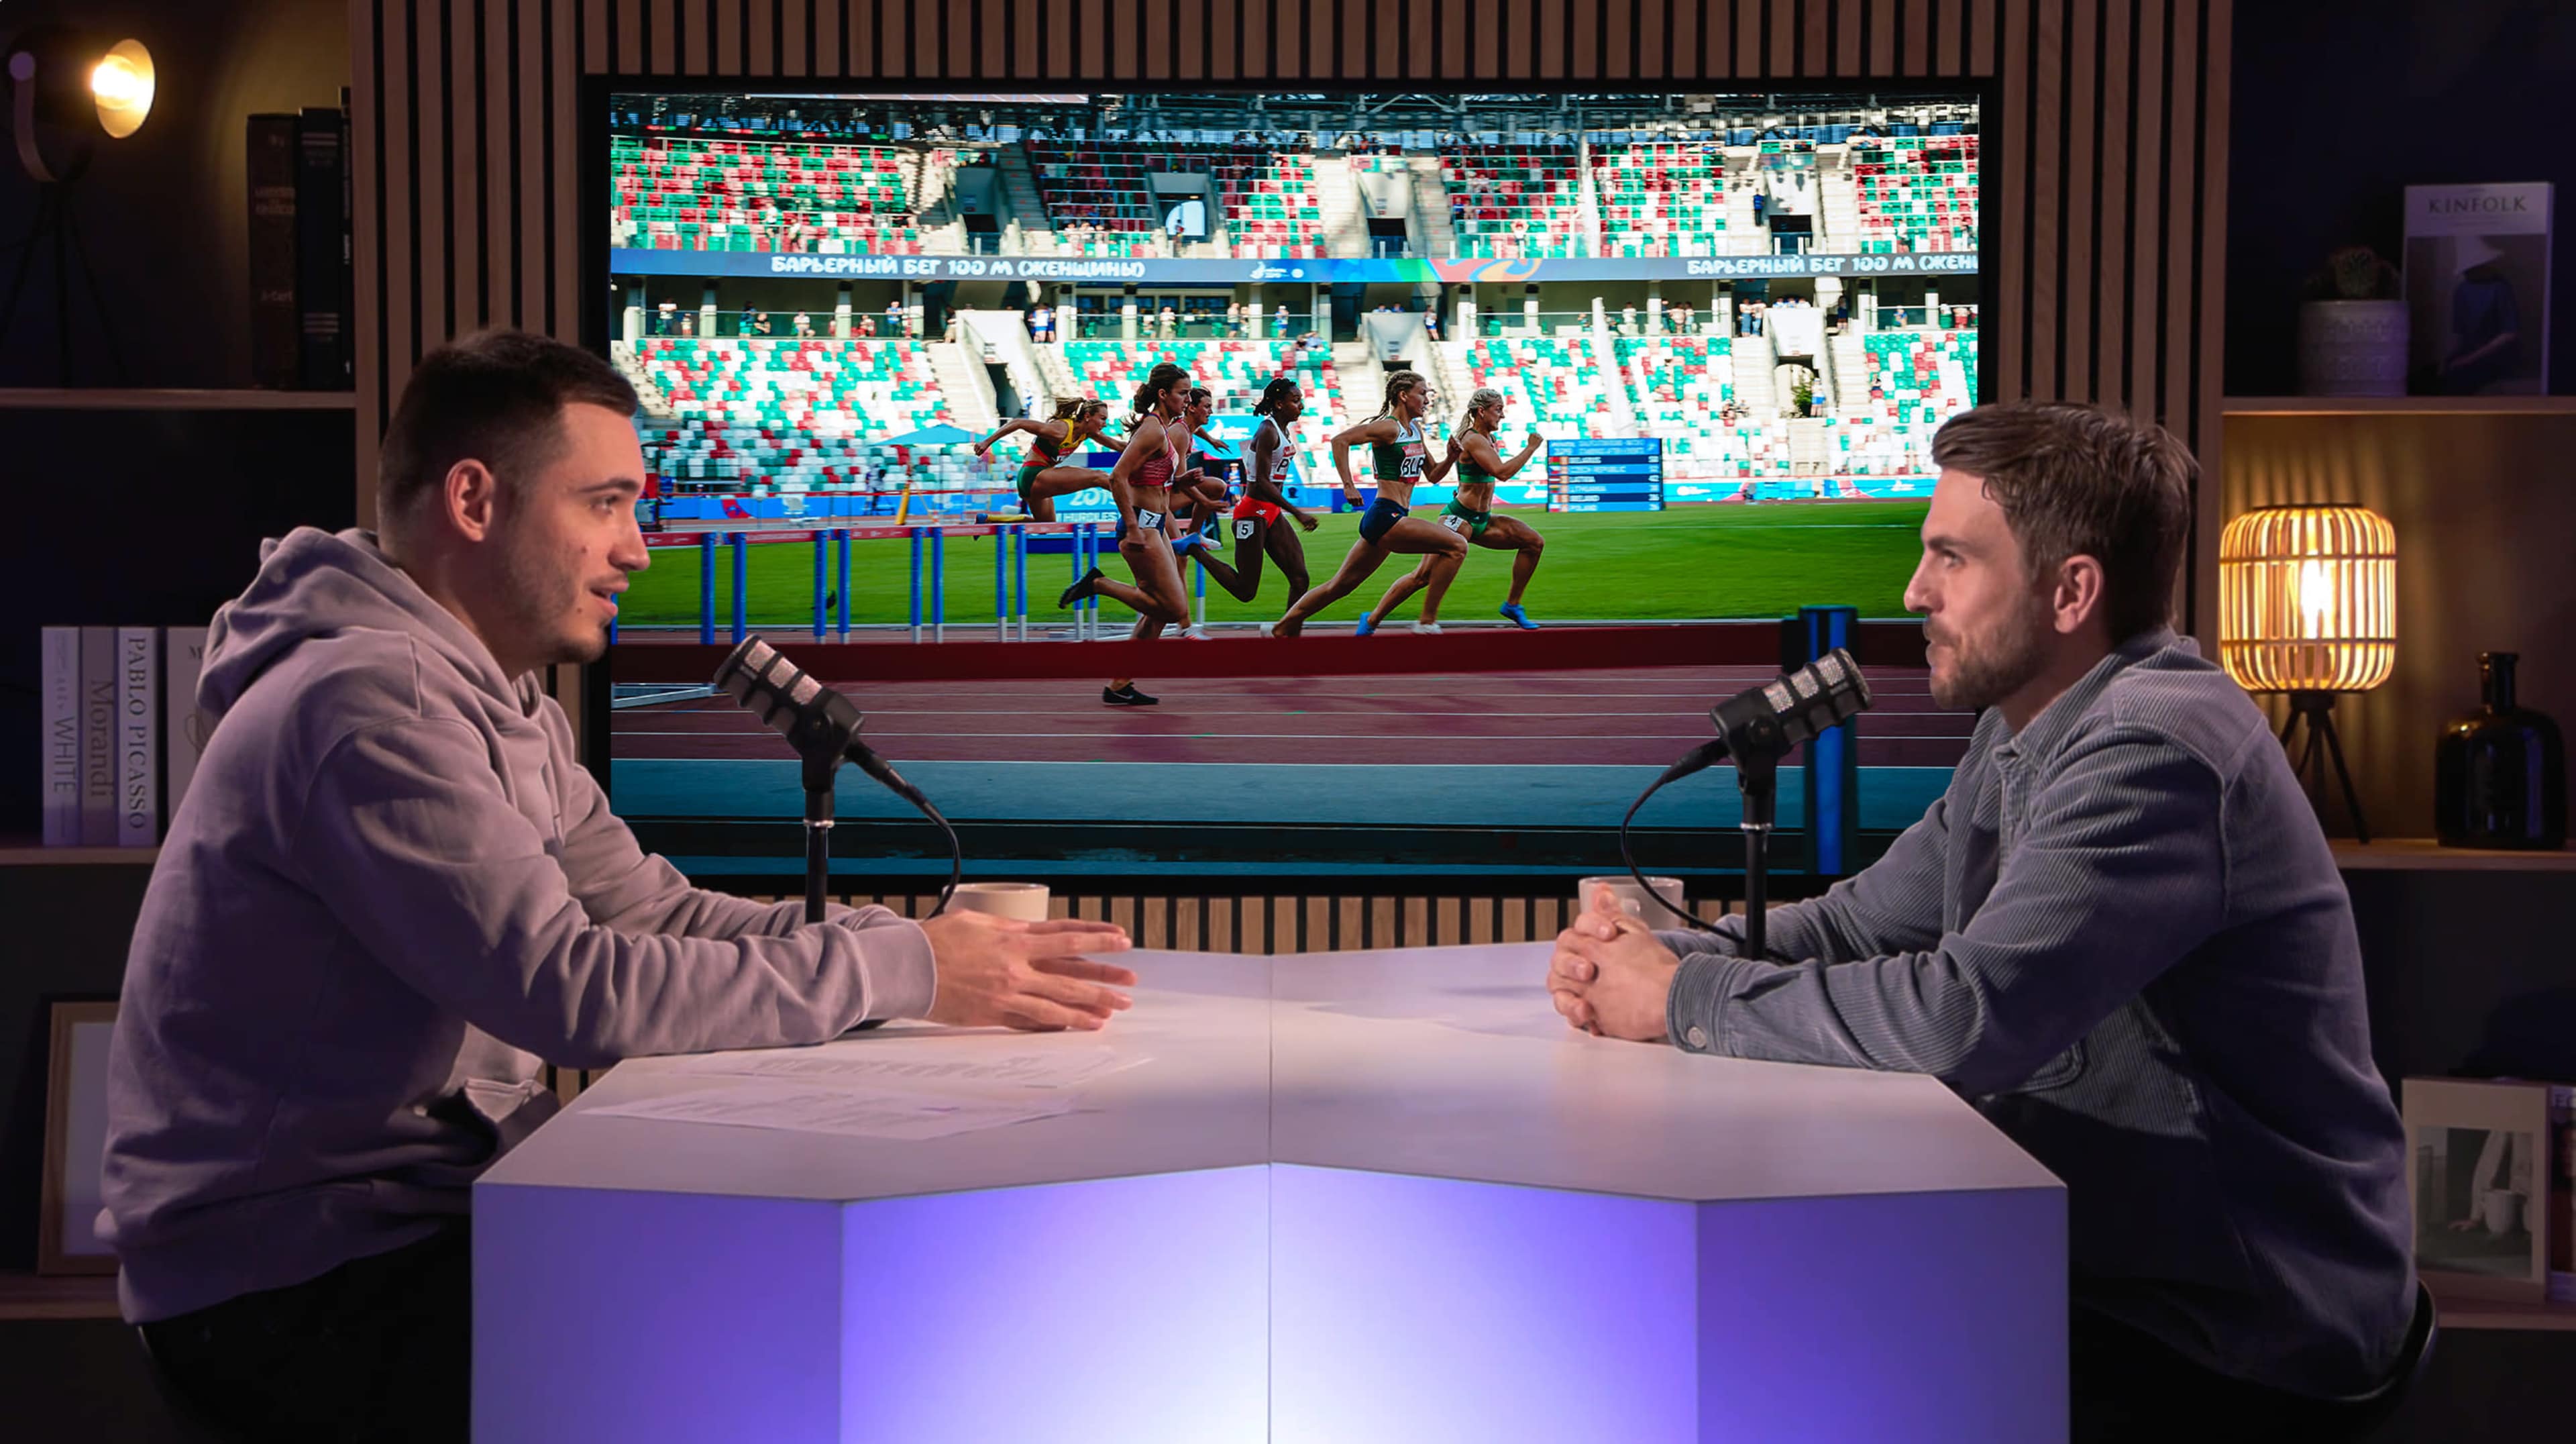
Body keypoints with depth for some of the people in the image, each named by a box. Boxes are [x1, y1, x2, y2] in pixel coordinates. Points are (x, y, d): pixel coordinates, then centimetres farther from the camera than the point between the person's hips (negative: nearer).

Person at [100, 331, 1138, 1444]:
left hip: (431, 1217, 9)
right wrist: (901, 973, -24)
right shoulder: (368, 699, -22)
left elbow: (657, 911, 7)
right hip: (286, 1298, -9)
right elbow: (576, 989, -30)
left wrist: (912, 939, -7)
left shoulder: (509, 704, 12)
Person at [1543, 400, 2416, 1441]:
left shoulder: (2154, 750, -23)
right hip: (2091, 1264, 8)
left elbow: (1966, 1014, -33)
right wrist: (1653, 955, -7)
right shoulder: (2022, 735, 10)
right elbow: (1856, 924, 12)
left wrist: (1686, 998, -21)